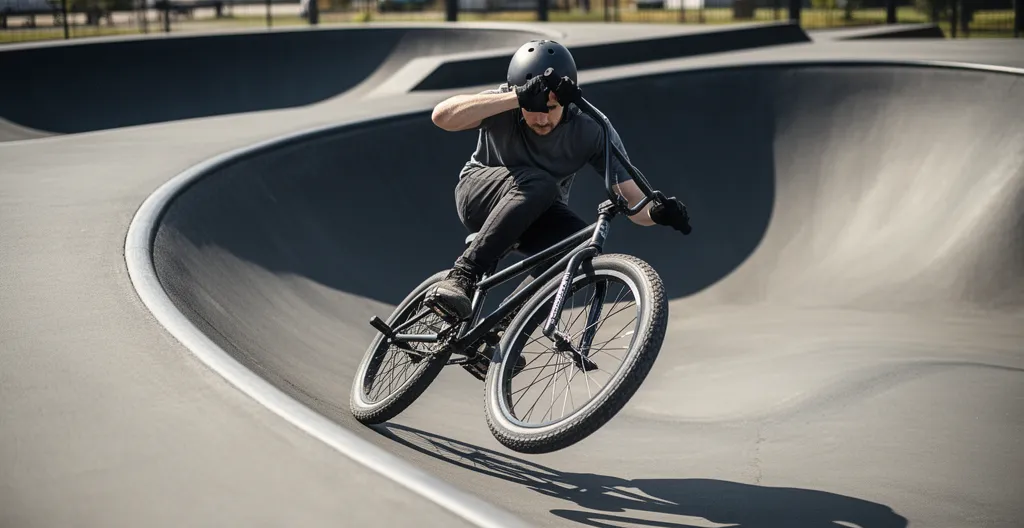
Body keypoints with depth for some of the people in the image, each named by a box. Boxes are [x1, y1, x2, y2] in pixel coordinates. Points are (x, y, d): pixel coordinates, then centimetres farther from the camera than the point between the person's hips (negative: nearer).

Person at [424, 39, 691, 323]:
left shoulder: (592, 132, -21)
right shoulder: (503, 106, -25)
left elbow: (633, 202, -22)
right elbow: (442, 115, -44)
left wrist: (658, 212, -46)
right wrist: (519, 98, -52)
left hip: (538, 213, 3)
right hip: (480, 191, -2)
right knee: (538, 184, -36)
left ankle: (512, 317, -9)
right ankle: (462, 276, -35)